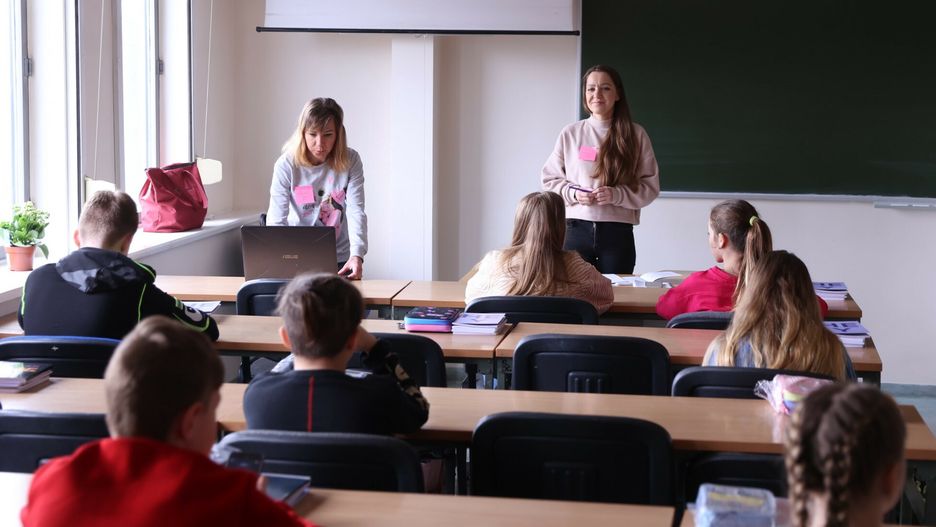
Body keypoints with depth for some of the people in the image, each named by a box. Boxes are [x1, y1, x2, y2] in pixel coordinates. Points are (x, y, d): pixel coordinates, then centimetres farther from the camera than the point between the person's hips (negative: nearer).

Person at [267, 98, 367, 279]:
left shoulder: (350, 162, -7)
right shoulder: (286, 165, -10)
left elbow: (356, 211, -13)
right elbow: (276, 219, -12)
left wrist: (357, 255, -30)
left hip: (340, 259, 1)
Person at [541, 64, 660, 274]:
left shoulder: (635, 135, 2)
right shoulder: (570, 133, 5)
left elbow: (650, 186, 2)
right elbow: (550, 180, 9)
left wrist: (616, 195, -13)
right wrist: (573, 193, -9)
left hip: (618, 233, 0)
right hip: (576, 230, 1)